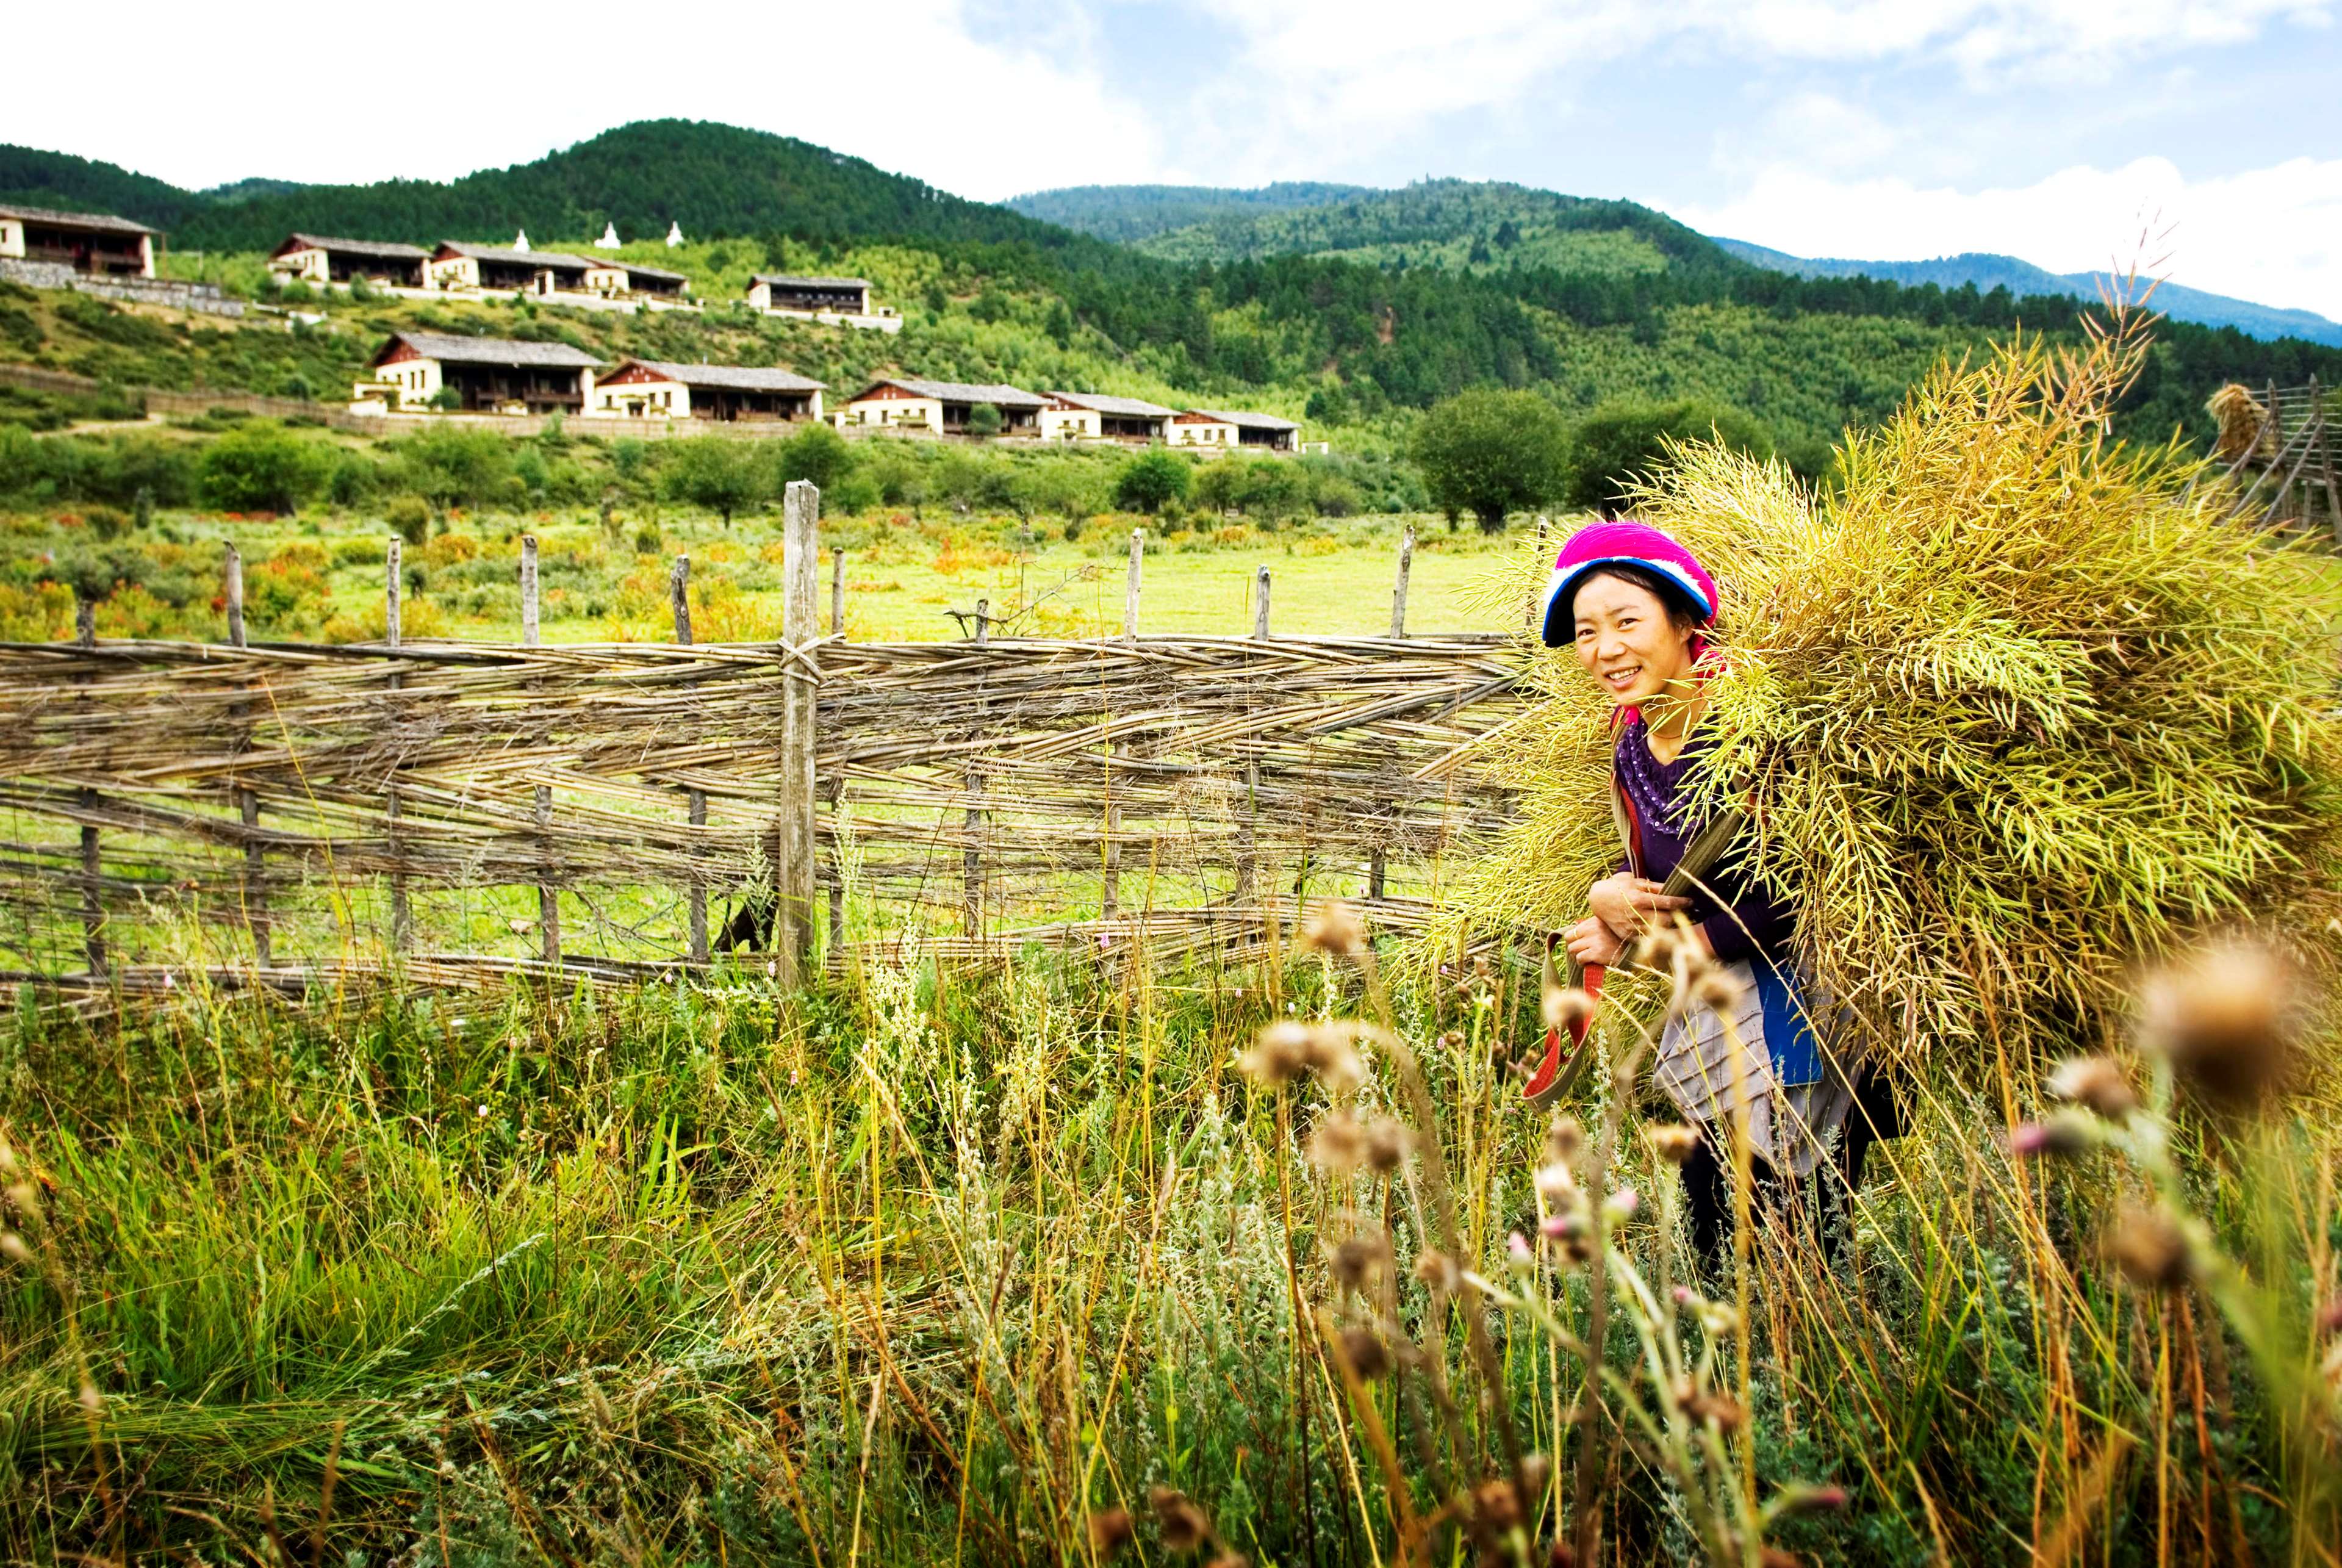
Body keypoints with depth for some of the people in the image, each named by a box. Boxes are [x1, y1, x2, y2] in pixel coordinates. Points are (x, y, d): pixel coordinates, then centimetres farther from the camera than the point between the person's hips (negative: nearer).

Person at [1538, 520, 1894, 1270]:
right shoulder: (1633, 749, 4)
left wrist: (1666, 944, -16)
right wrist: (1608, 898, -7)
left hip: (1797, 1017, -7)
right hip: (1713, 1023, 7)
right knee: (1714, 1239, 12)